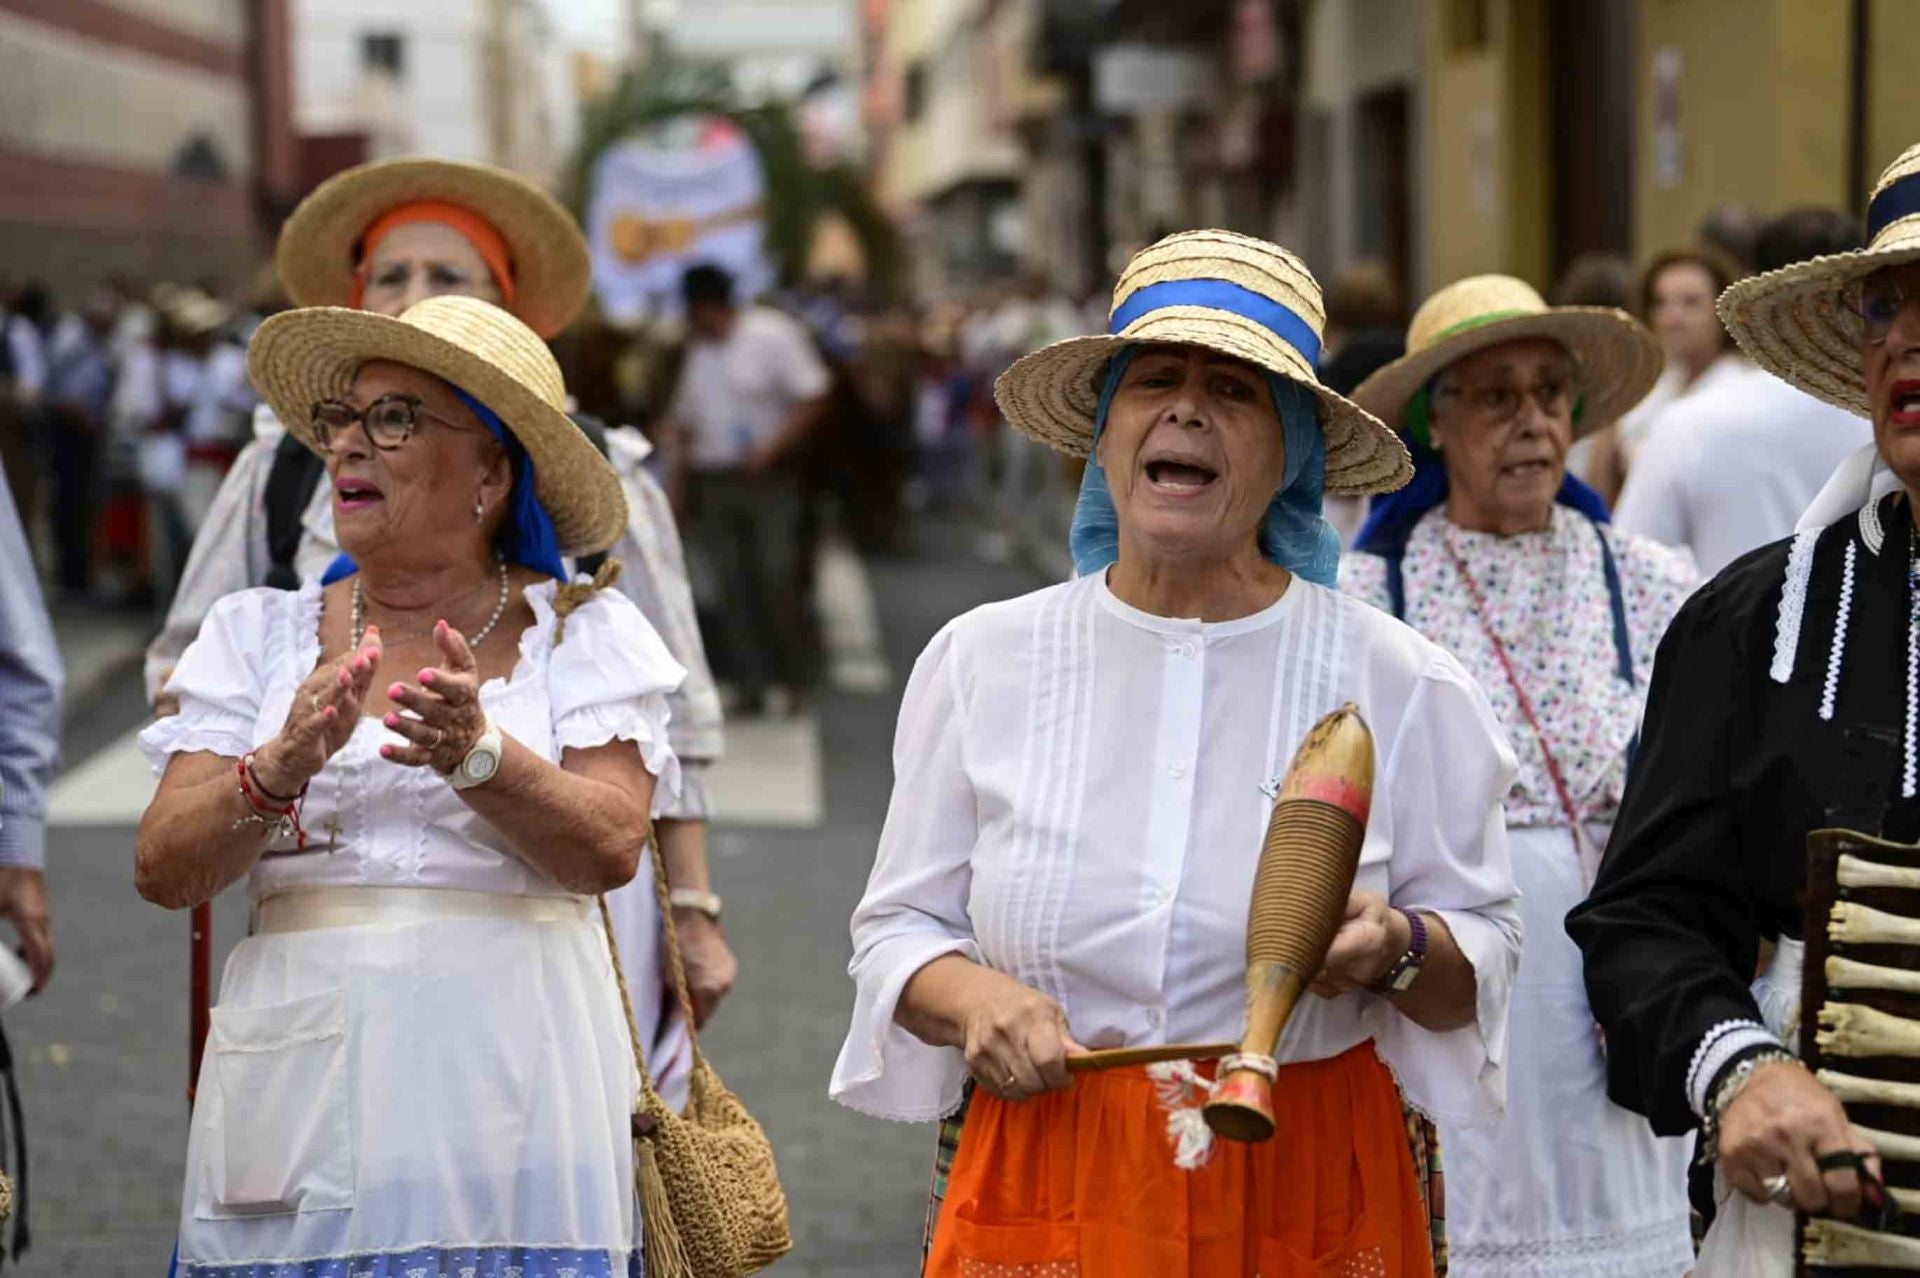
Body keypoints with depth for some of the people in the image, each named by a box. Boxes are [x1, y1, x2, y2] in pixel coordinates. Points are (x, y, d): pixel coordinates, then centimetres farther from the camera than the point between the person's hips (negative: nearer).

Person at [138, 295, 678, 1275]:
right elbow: (162, 871, 0)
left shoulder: (582, 633, 6)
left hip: (509, 1096, -2)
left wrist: (478, 754, -24)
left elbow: (608, 850, -8)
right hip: (300, 1090, 2)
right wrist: (277, 771, -18)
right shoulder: (258, 634, 11)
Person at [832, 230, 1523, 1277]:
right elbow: (898, 926, 7)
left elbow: (1484, 949, 4)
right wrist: (969, 997, -14)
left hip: (1309, 1193, 0)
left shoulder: (1395, 683, 0)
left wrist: (1397, 949, -17)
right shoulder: (981, 662, 3)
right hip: (1046, 1191, 1)